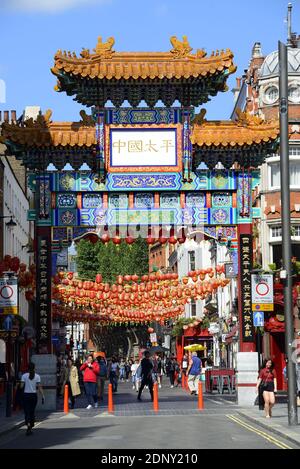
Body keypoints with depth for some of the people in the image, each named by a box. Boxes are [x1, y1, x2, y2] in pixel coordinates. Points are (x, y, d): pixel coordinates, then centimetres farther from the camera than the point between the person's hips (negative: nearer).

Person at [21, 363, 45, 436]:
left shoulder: (24, 376, -4)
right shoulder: (37, 376, -2)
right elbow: (39, 387, -8)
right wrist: (42, 396, -8)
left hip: (26, 395, -1)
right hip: (34, 395, 1)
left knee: (27, 412, 0)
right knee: (32, 412, 14)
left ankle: (28, 425, -24)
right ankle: (31, 428, 17)